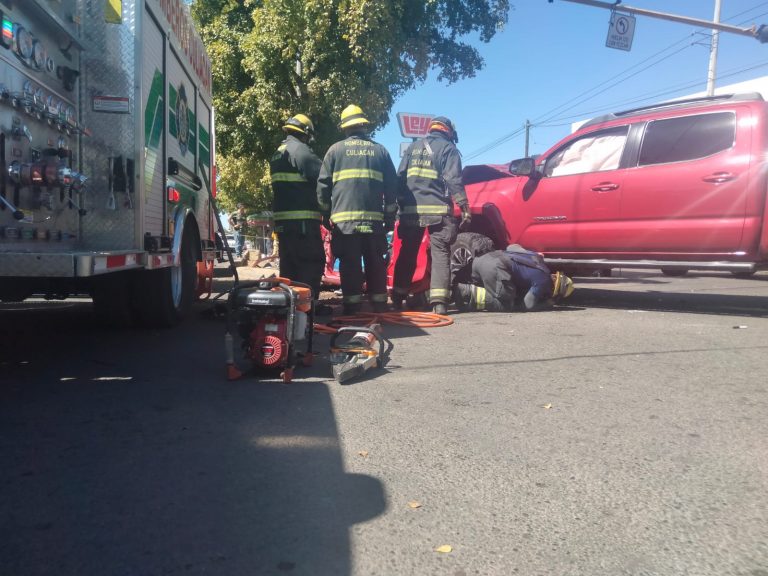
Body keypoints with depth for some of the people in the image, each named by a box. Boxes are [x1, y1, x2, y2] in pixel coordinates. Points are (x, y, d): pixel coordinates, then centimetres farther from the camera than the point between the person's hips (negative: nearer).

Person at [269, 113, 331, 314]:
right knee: (312, 262, -6)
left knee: (289, 262, 14)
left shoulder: (277, 154, 22)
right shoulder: (300, 149, -9)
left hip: (282, 218, 9)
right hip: (302, 219, -9)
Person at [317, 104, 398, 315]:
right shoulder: (380, 150, 13)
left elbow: (323, 185, 4)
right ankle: (380, 307, 11)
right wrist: (390, 216, 16)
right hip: (374, 218, 2)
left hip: (344, 218, -2)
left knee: (350, 264, 0)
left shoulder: (335, 149, 8)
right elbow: (392, 186, 11)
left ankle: (352, 309, 1)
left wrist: (325, 212, 13)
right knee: (376, 264, 8)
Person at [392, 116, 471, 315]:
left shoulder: (413, 147, 18)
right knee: (440, 253, -3)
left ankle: (398, 298, 14)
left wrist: (401, 204, 16)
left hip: (411, 209, 4)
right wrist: (464, 208, -9)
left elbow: (400, 178, 13)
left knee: (407, 253, 11)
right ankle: (439, 301, -13)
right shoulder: (448, 148, 3)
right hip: (437, 209, -4)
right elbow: (453, 181, -8)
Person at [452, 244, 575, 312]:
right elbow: (528, 306, 2)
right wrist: (548, 304, 19)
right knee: (504, 305, 0)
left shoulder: (537, 260, 26)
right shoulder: (544, 280, 4)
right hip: (495, 267, -8)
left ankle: (459, 289, 0)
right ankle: (471, 292, -14)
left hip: (482, 259, 8)